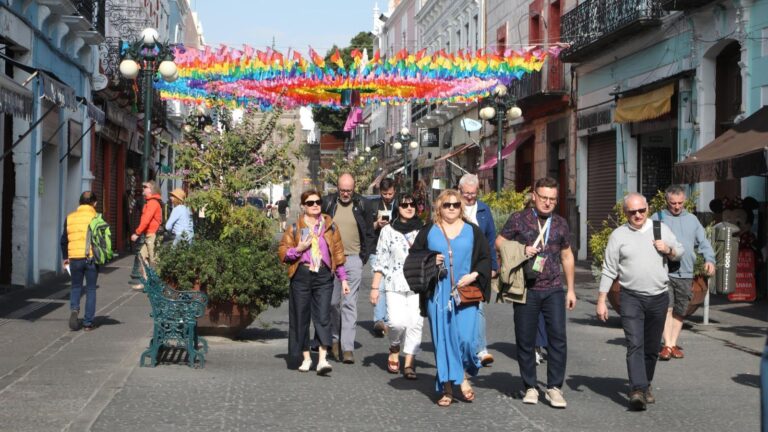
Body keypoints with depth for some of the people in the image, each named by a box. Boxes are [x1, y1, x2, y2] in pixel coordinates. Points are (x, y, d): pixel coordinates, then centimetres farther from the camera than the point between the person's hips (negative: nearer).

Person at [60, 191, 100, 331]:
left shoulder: (70, 217, 6)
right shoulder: (96, 217, -3)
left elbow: (64, 239, 11)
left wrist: (65, 257, 21)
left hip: (75, 258, 2)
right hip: (92, 257, -2)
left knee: (76, 287, 17)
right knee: (91, 289, 8)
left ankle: (74, 309, -10)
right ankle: (88, 323, 9)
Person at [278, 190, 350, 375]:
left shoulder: (329, 226, 10)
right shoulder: (295, 228, 7)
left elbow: (338, 253, 12)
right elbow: (282, 252, 7)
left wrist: (343, 278, 8)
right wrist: (298, 249, -11)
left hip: (323, 276, -1)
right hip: (301, 275, 1)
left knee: (323, 317, -10)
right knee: (301, 317, 5)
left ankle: (322, 359, -14)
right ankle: (306, 358, 17)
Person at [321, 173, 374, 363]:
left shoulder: (362, 205, 4)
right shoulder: (328, 203, 4)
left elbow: (369, 233, 10)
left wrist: (364, 256, 2)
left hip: (353, 259, -1)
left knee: (349, 304, -5)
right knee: (332, 302, 6)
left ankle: (348, 347, -6)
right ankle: (334, 338, 26)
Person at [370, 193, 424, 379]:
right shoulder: (388, 230, 7)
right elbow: (380, 261, 7)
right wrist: (375, 287, 4)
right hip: (395, 284, -1)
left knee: (415, 322, -7)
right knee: (397, 321, -14)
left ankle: (409, 363, 3)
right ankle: (394, 350, 15)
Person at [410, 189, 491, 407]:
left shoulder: (472, 231, 9)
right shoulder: (428, 232, 9)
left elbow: (486, 258, 8)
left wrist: (473, 275, -8)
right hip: (437, 295, 1)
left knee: (465, 338, -10)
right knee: (443, 340, 1)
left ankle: (464, 376, 17)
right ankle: (447, 388, 9)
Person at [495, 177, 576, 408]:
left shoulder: (560, 224, 11)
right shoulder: (518, 219, 1)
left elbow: (567, 256, 18)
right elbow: (499, 243, 4)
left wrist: (571, 289, 16)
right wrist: (521, 251, -13)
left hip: (554, 290, 2)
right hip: (526, 290, -2)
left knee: (558, 337, -6)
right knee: (525, 341, 4)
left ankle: (554, 387, 4)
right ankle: (530, 387, 17)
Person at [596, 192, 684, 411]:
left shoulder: (661, 229, 7)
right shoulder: (618, 235, 1)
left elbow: (680, 252, 18)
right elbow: (609, 271, 2)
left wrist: (668, 250, -6)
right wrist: (601, 301, -3)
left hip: (659, 297, 3)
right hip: (631, 297, -3)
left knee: (652, 347, 11)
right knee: (635, 345, -15)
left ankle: (646, 385, 27)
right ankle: (637, 390, -23)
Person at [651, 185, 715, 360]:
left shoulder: (692, 219, 16)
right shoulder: (657, 218, 6)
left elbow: (703, 242, 14)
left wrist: (709, 259, -2)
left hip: (685, 273, 4)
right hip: (664, 272, -4)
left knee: (679, 312, 8)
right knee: (666, 308, -14)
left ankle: (673, 344, 16)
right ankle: (667, 345, -14)